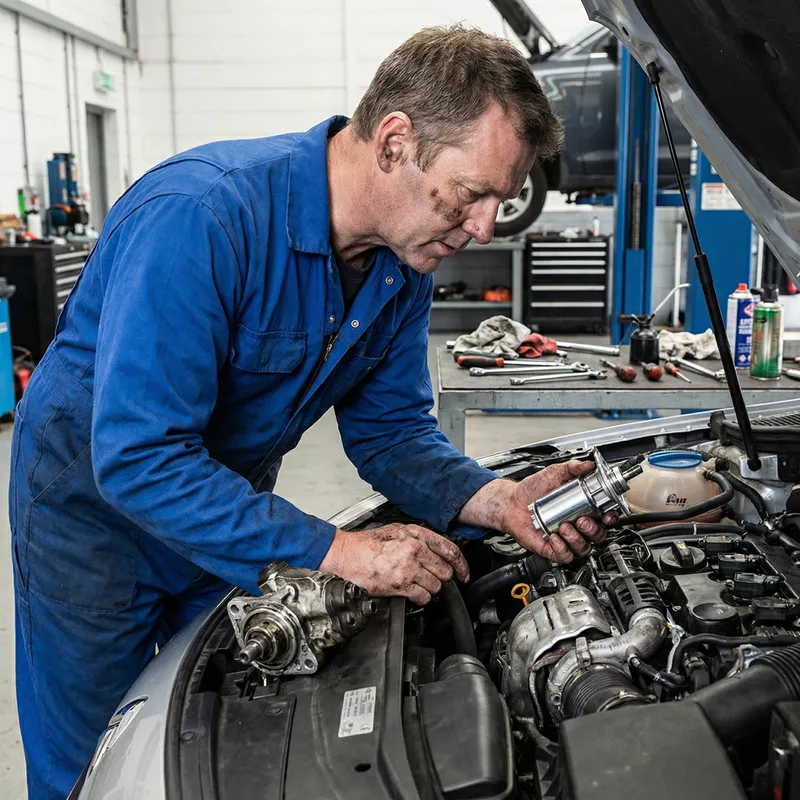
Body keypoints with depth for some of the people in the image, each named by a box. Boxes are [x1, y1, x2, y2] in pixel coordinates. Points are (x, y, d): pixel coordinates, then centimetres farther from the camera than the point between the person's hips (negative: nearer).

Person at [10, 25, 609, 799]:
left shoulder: (405, 259, -11)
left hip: (230, 500, 6)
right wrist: (336, 552, -35)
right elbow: (138, 457, -36)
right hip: (95, 496, -5)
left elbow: (389, 429, -4)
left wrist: (498, 502, -22)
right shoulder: (202, 217, -35)